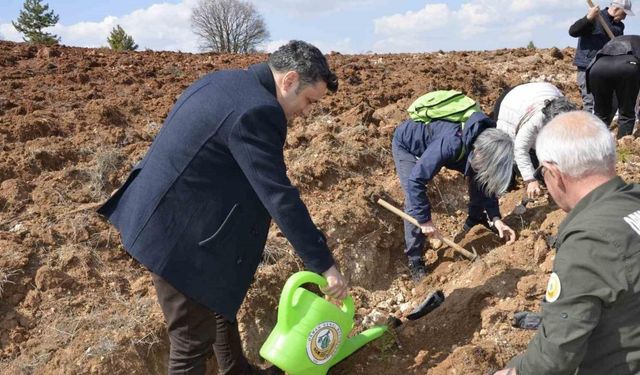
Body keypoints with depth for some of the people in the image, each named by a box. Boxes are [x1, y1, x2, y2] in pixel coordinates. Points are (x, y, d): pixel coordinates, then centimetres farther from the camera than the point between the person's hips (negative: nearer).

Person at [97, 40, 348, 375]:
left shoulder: (225, 81, 7)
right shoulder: (256, 112, -25)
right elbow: (280, 198, -26)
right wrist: (324, 265, -18)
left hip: (164, 216, 11)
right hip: (178, 234, -11)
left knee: (223, 301, 26)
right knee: (194, 338, 5)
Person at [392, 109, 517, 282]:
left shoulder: (483, 141, -20)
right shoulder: (451, 144, -43)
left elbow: (485, 182, -6)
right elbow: (415, 180, -40)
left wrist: (495, 217, -14)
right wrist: (424, 219, -33)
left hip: (430, 141, 7)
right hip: (407, 144, -7)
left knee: (476, 176, 6)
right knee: (414, 201, -18)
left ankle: (474, 220, 30)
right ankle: (415, 260, -3)